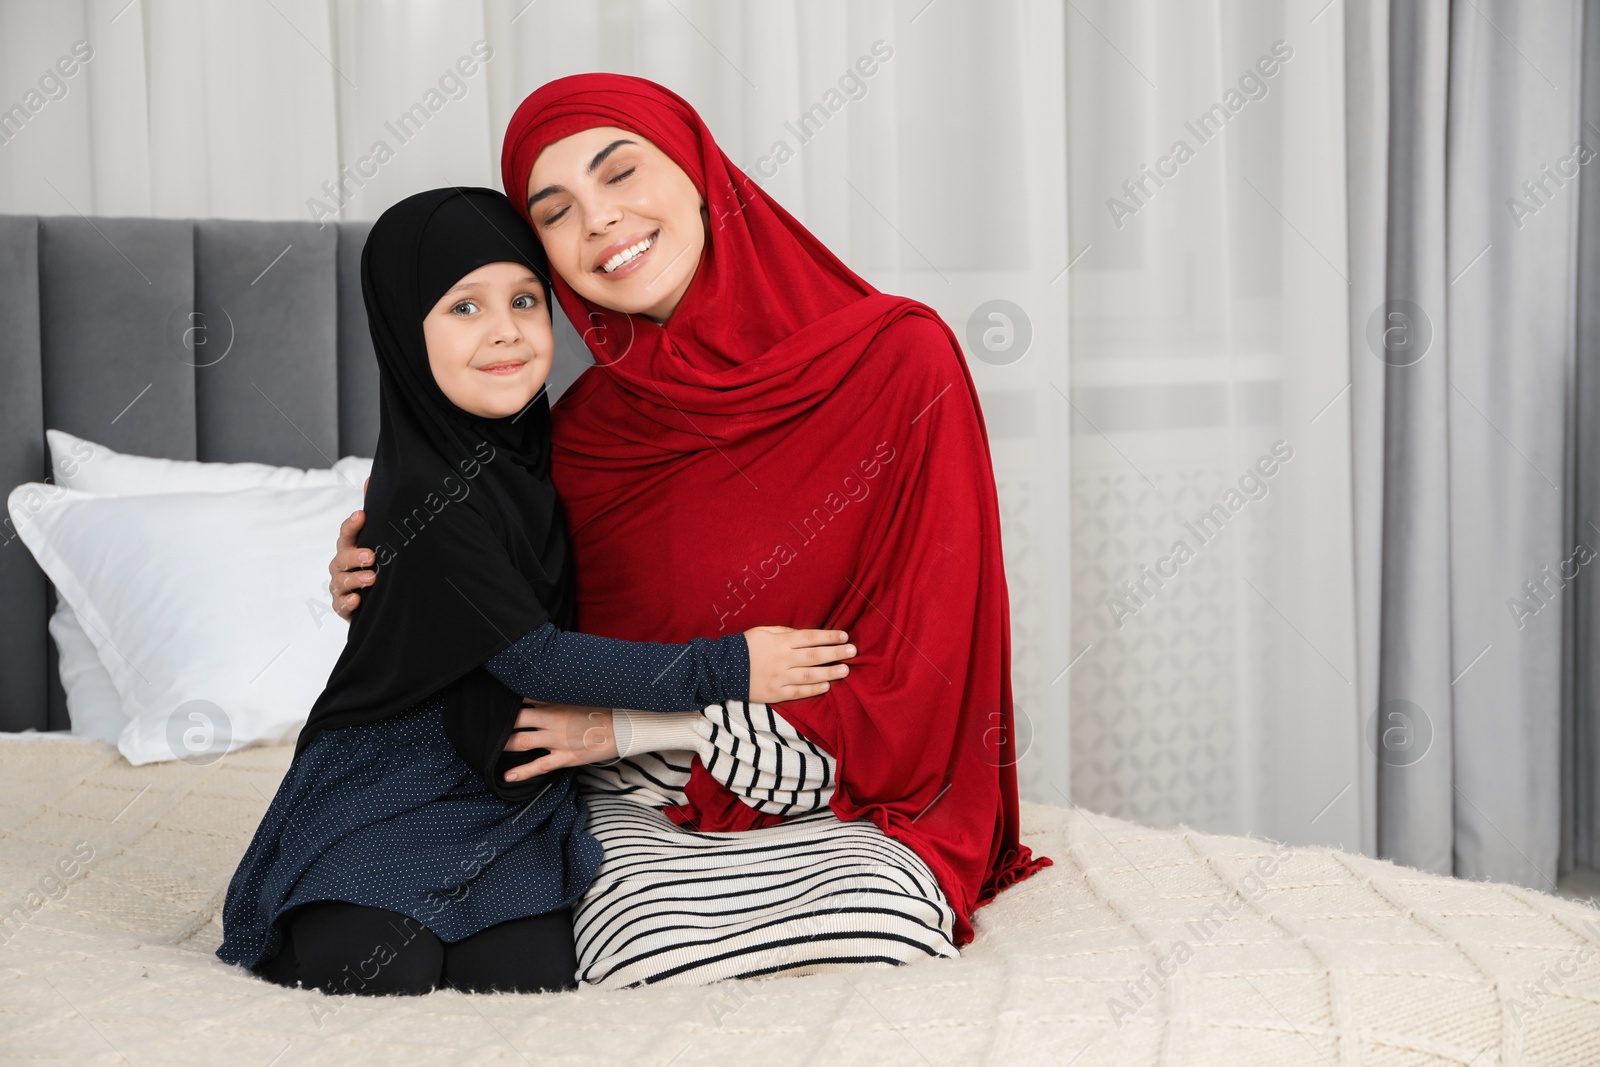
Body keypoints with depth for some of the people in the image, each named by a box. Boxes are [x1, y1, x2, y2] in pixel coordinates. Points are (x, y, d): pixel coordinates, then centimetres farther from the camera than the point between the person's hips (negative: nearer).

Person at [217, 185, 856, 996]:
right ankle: (323, 920, 6)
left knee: (527, 974, -17)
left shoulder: (533, 445, 5)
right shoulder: (433, 495, -20)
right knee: (376, 975, -25)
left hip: (510, 778, 6)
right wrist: (724, 670, -19)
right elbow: (533, 658, -20)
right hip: (395, 777, -6)